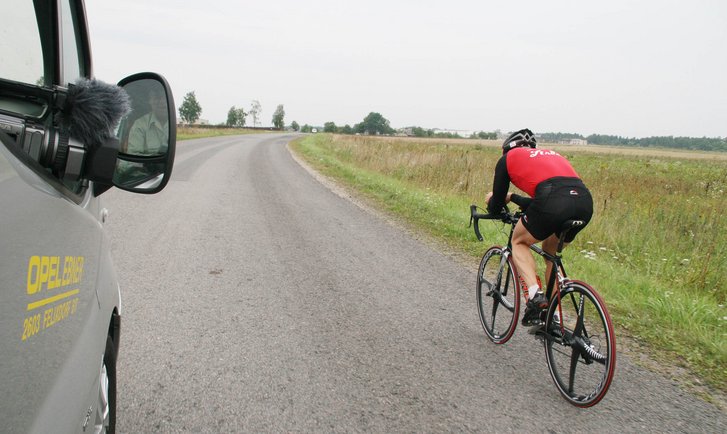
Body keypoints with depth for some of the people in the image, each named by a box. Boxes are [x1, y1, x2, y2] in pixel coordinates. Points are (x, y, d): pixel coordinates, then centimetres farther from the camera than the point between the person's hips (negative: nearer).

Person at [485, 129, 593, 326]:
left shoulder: (508, 158, 21)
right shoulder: (551, 154, 37)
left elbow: (496, 207, 24)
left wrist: (493, 201, 47)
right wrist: (512, 197, 55)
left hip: (554, 201, -6)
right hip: (585, 201, 6)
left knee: (519, 242, 21)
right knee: (551, 250, 28)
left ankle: (534, 293, 0)